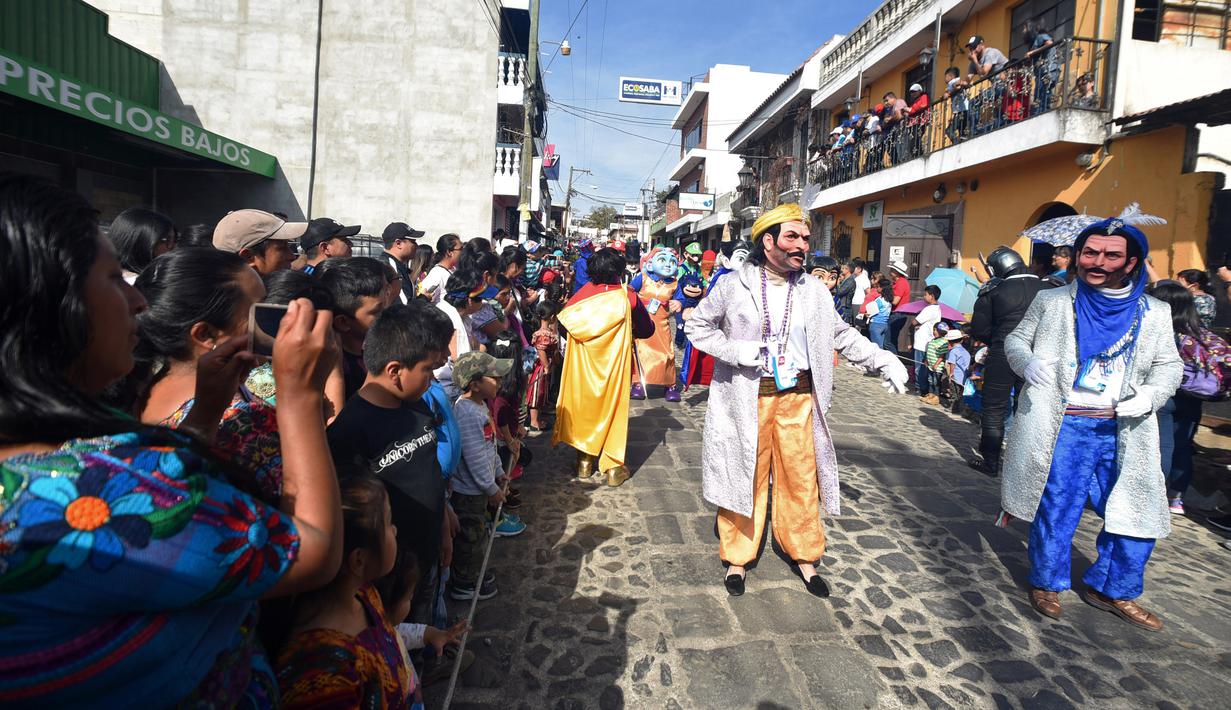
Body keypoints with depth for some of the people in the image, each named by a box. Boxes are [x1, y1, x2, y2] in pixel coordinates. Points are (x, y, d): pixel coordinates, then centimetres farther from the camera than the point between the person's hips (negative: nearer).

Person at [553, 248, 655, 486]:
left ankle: (585, 461, 23)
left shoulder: (584, 293, -7)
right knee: (613, 407, 9)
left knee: (584, 405, 15)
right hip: (614, 362, -2)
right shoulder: (628, 296, -11)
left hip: (583, 363, 2)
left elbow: (563, 319, -2)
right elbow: (647, 329, -3)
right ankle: (613, 467, 13)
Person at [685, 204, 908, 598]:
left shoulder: (814, 291, 4)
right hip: (747, 398, -2)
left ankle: (805, 557, 28)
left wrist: (883, 360, 1)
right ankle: (737, 558, 25)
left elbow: (843, 335, 12)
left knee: (801, 478, 9)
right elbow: (697, 326, 2)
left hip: (796, 396, 3)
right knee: (745, 477, 7)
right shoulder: (733, 286, -5)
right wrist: (737, 350, -13)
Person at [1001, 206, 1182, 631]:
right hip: (1061, 426, -3)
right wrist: (1028, 361, -16)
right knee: (1055, 509, 3)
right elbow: (1015, 340, 6)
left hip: (1123, 432, 3)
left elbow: (1169, 366, 11)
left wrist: (1149, 396, -9)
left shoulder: (1154, 313, 8)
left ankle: (1112, 590, 29)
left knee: (1135, 513, 8)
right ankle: (1046, 583, 24)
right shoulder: (1052, 301, 2)